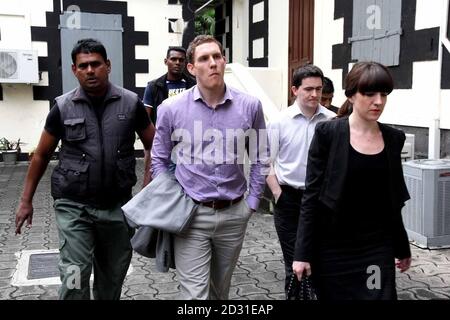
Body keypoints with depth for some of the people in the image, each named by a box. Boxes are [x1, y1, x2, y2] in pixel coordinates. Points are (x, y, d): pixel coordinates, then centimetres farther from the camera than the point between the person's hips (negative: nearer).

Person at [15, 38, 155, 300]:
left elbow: (153, 145, 9)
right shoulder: (63, 107, -1)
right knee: (75, 278, -6)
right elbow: (42, 155, 9)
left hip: (118, 206, 1)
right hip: (74, 207, -1)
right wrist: (26, 200, 8)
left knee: (113, 276, 14)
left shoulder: (131, 103, -1)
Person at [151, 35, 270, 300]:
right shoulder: (171, 109, -7)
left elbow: (261, 157, 8)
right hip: (191, 214, -2)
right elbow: (159, 159, 5)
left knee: (221, 289, 21)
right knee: (195, 294, 0)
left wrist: (252, 203, 5)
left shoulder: (250, 106, -4)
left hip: (234, 214, 2)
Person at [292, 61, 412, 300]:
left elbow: (393, 200, 13)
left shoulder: (394, 138, 5)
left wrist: (402, 248, 18)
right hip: (333, 247, -3)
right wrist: (303, 253, -12)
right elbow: (311, 196, -9)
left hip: (378, 247, 3)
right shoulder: (328, 133, -8)